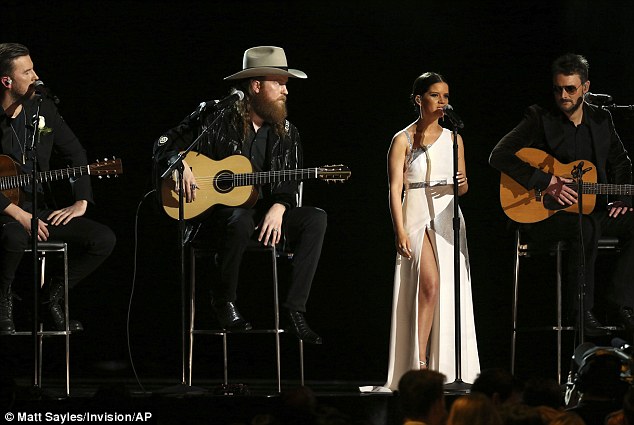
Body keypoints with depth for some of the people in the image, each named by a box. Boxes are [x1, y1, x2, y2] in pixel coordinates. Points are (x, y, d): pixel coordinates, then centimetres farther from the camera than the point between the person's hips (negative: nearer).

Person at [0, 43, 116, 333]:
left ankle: (53, 295, 7)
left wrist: (81, 203, 4)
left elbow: (75, 154, 15)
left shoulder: (43, 108, 7)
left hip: (42, 209, 6)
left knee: (104, 239, -10)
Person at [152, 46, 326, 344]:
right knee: (241, 220, -40)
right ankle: (223, 300, -15)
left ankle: (294, 311, -25)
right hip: (215, 213, -4)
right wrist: (182, 166, -21)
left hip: (265, 214, 5)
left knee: (315, 219, -21)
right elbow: (164, 145, 0)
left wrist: (278, 208, -20)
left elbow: (288, 182, 2)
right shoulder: (216, 119, -3)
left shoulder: (285, 132, 8)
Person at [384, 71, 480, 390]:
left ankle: (445, 369, 4)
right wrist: (400, 232, -15)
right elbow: (395, 188, -5)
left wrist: (462, 184, -7)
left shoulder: (453, 139, 14)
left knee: (448, 290, 0)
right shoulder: (403, 140, 0)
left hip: (446, 217, 5)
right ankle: (419, 364, -18)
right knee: (429, 283, -20)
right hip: (416, 214, -5)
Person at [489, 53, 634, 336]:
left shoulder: (601, 120, 10)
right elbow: (499, 156, -16)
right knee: (586, 227, -37)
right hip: (544, 214, -6)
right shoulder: (540, 119, -6)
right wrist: (546, 182, -21)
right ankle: (582, 310, -27)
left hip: (591, 210, 6)